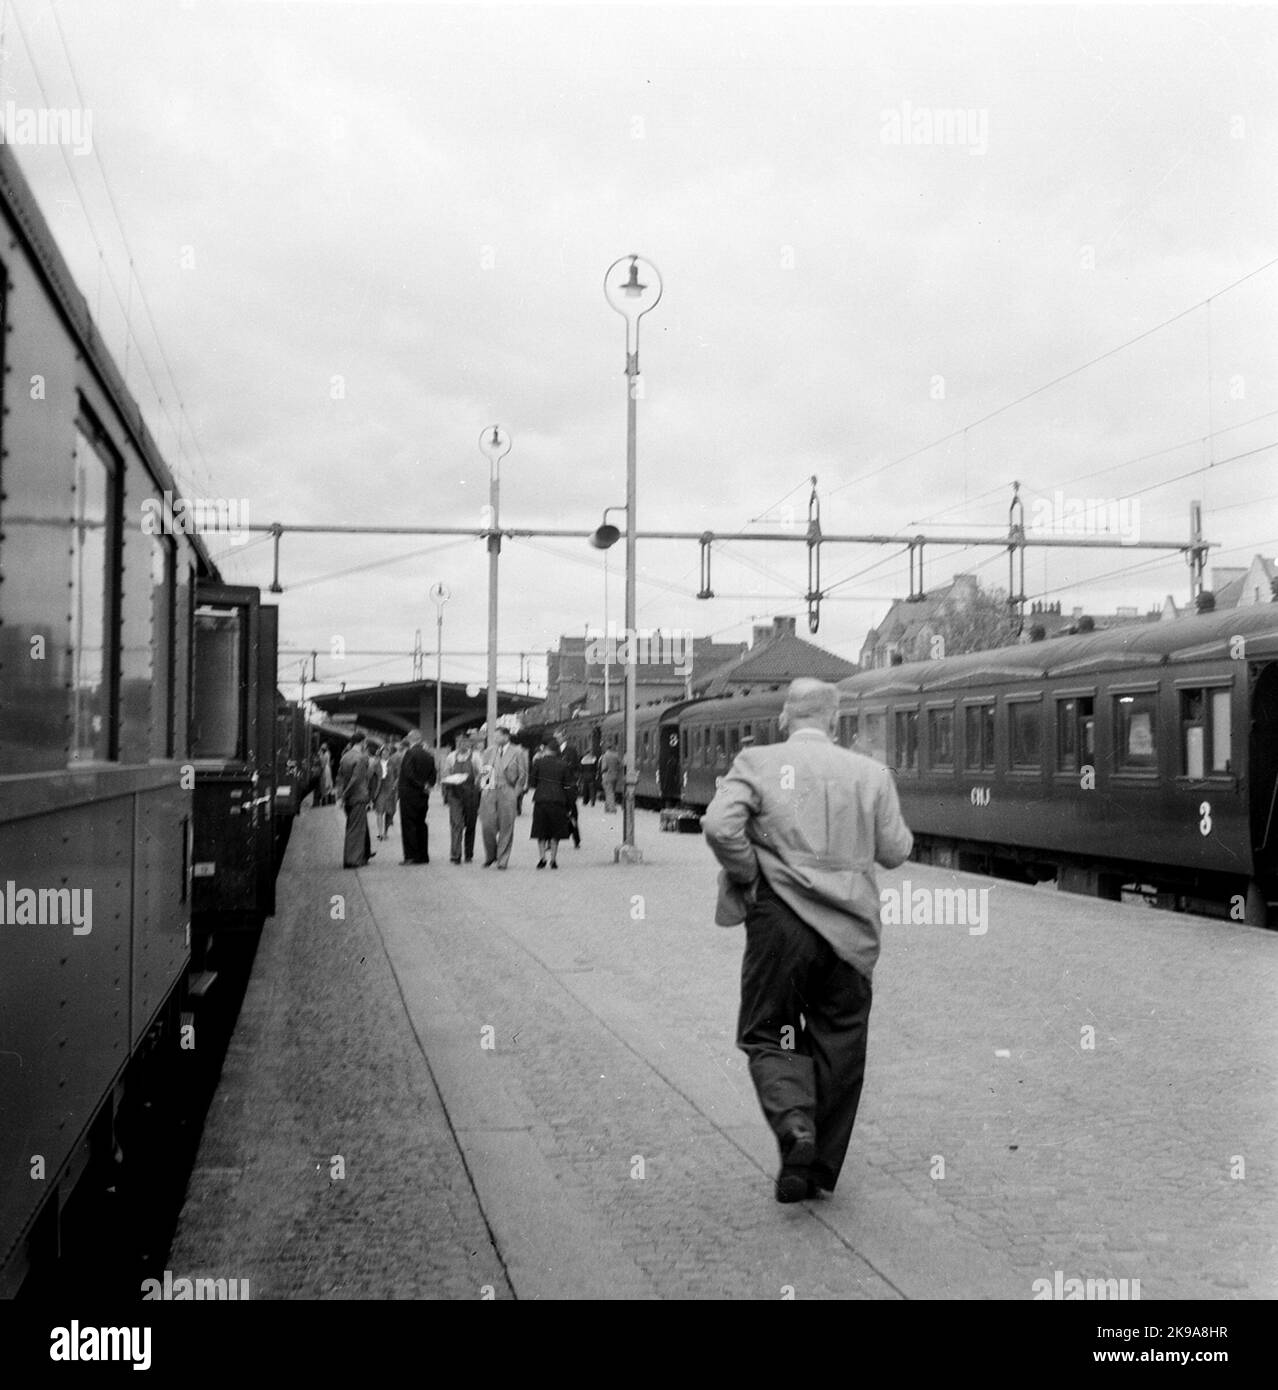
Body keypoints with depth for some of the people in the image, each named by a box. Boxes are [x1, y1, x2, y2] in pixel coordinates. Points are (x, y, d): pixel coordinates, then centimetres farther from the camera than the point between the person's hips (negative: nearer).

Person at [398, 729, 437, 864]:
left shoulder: (410, 753, -12)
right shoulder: (428, 756, 9)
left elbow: (409, 774, -19)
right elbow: (433, 776, 9)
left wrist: (422, 786, -12)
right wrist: (426, 786, 0)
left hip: (409, 794, -7)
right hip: (423, 797, 7)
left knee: (409, 825, -4)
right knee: (421, 824, 12)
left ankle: (411, 856, -7)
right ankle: (423, 856, 13)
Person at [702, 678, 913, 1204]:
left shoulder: (757, 763, -3)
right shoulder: (870, 773, 3)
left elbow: (720, 826, -17)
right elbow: (895, 851, 6)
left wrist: (749, 876, -3)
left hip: (780, 920, -2)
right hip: (849, 932, 2)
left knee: (767, 1034, 10)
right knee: (838, 1044, 13)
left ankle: (794, 1124, -16)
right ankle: (821, 1166, 19)